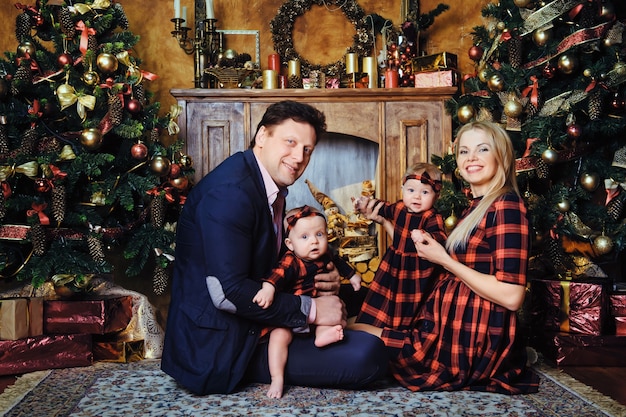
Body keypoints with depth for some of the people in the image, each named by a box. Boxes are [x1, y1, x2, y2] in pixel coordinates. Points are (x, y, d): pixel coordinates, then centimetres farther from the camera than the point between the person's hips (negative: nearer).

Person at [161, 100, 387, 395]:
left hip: (248, 326, 10)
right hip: (218, 349, -10)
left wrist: (322, 280, -1)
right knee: (368, 356, -20)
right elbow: (227, 292, -27)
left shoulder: (272, 188, 10)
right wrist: (311, 310, -18)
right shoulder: (230, 190, -21)